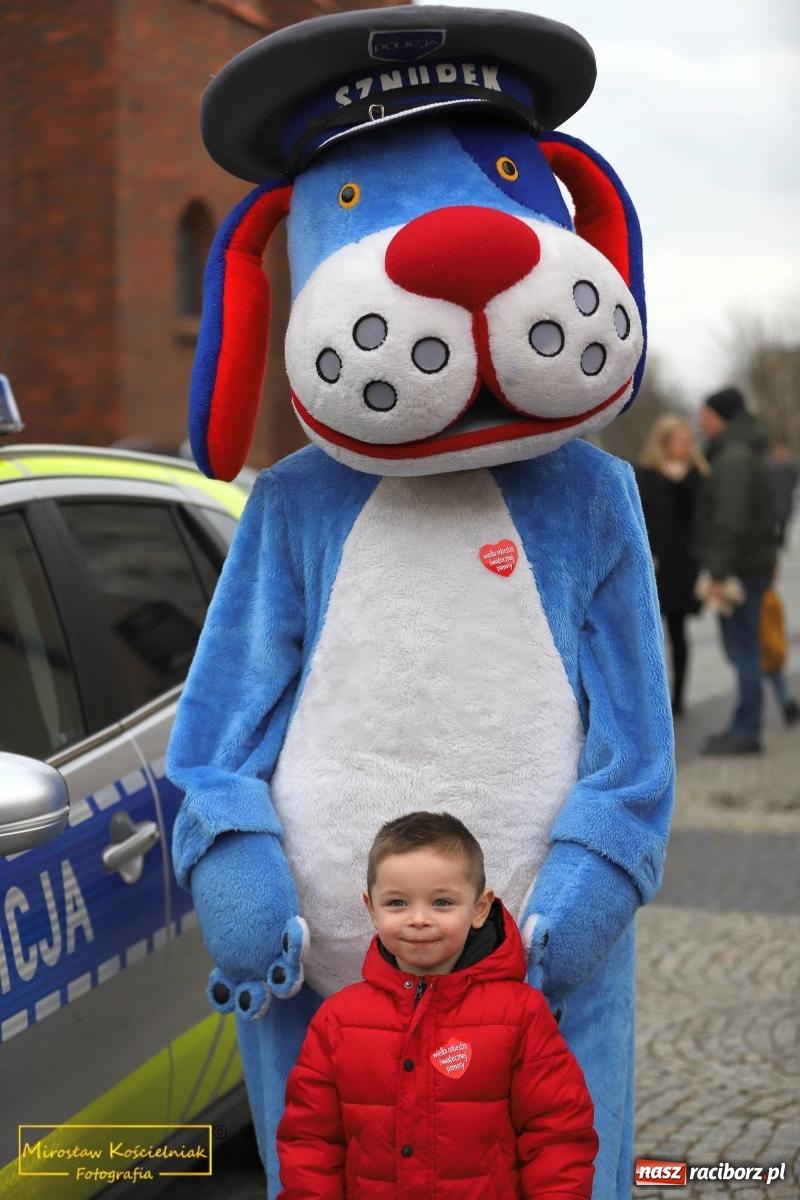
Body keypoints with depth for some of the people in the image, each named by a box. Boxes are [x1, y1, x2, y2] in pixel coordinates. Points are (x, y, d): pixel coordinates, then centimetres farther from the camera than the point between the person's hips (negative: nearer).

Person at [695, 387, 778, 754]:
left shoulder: (734, 457, -16)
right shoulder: (746, 452, 17)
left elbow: (731, 521, -24)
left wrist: (719, 574, -24)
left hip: (739, 570, -10)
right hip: (754, 564, 10)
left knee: (742, 651, -8)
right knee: (744, 650, 13)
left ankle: (746, 731, -6)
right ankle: (744, 727, 18)